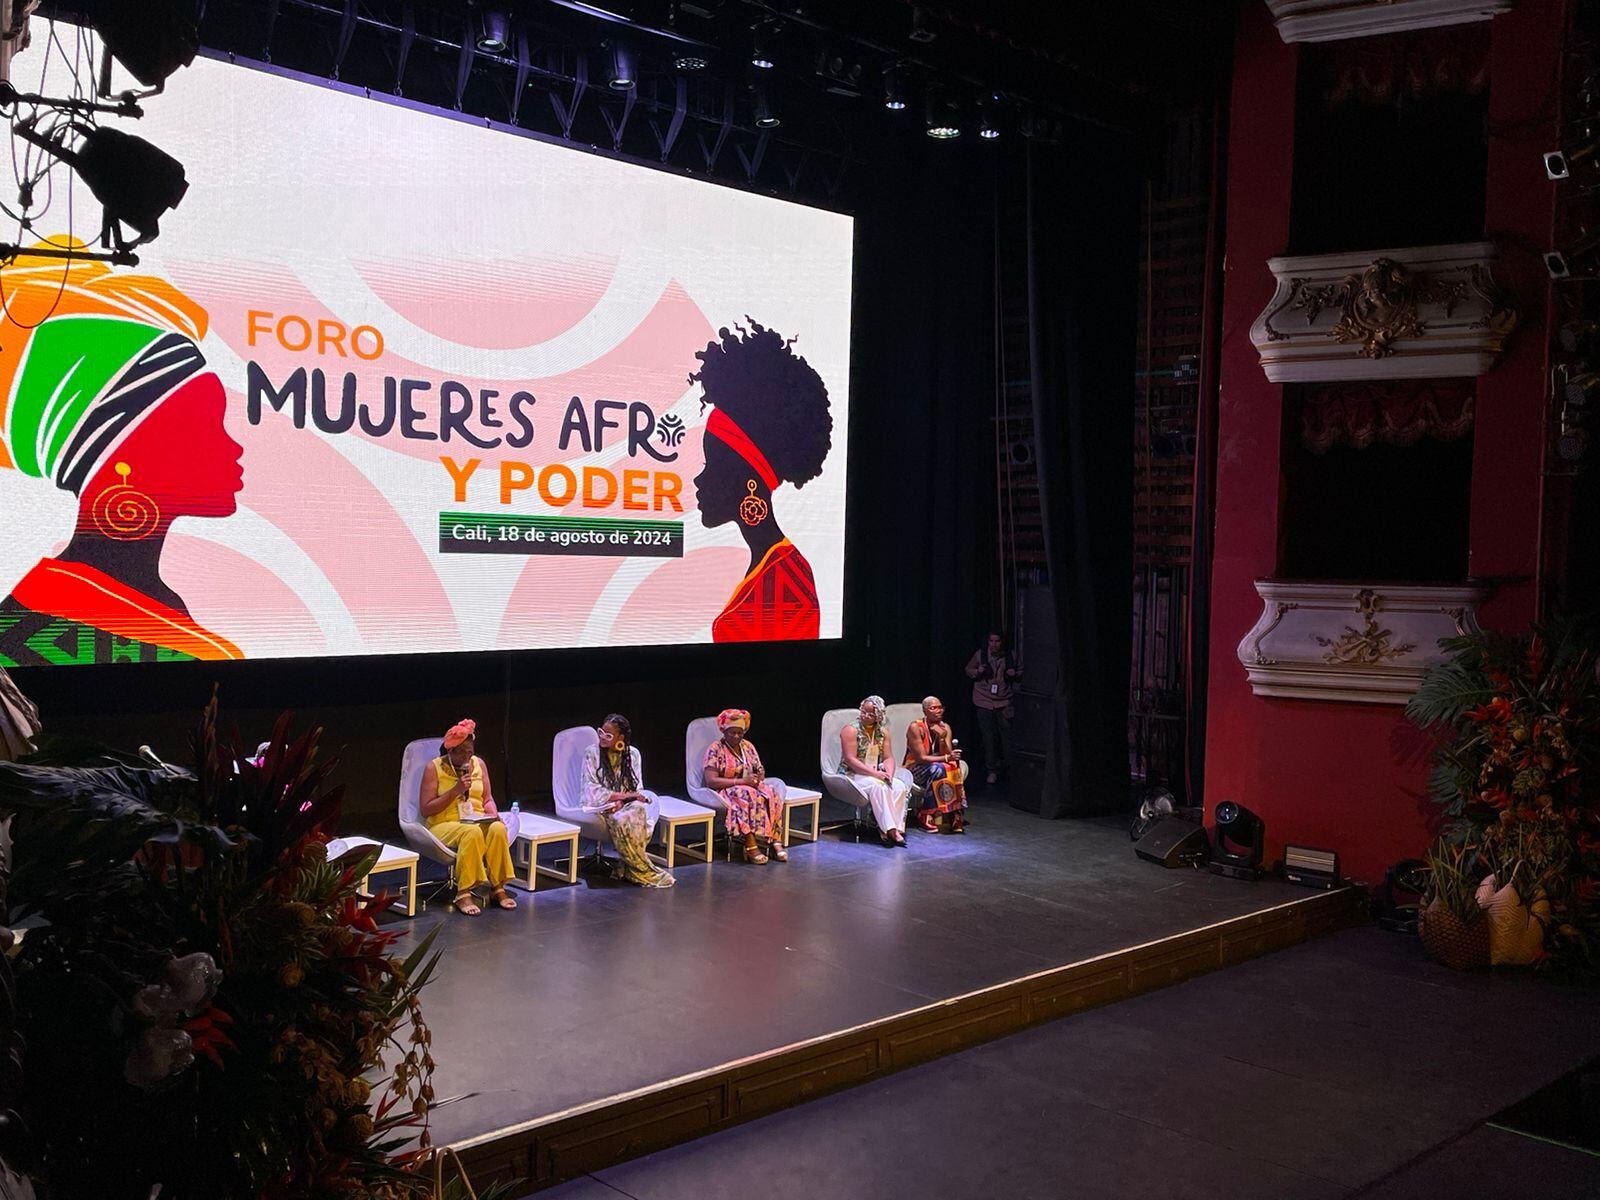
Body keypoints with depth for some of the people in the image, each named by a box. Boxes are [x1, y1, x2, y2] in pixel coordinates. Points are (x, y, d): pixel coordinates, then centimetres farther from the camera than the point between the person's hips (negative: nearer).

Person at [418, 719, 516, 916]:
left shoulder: (478, 764, 11)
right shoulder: (434, 768, -3)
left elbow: (487, 798, 17)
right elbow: (426, 810, -8)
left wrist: (493, 813, -6)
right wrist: (455, 791, -16)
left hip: (477, 820, 4)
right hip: (444, 824, -4)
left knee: (498, 828, -30)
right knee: (472, 832, -37)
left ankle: (497, 888, -20)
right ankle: (463, 894, -32)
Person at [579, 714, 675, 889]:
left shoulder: (632, 754, 4)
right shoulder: (591, 753, -4)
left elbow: (637, 788, 3)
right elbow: (592, 791, -11)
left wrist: (621, 801, -18)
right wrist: (624, 795, -18)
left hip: (625, 803, 3)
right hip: (600, 806, -2)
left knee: (640, 811, -32)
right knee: (620, 819, -34)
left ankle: (631, 867, -23)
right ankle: (642, 869, -23)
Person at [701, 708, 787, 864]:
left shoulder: (748, 746, 13)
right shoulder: (715, 749, -6)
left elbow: (761, 770, 18)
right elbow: (711, 781, -16)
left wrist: (758, 778, -8)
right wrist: (742, 781, -21)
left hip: (751, 786, 6)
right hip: (727, 791, -6)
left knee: (773, 795, -26)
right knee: (748, 797, -38)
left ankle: (776, 841, -31)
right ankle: (751, 846, -42)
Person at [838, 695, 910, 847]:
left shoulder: (883, 732, 8)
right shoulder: (851, 730, -11)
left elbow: (888, 758, 7)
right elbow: (850, 760, -18)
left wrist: (889, 774, -15)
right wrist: (875, 773, -24)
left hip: (876, 774, 6)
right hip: (852, 775, -6)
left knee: (900, 786, -20)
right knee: (878, 786, -34)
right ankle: (890, 830, -32)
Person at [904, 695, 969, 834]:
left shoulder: (945, 728, 1)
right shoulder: (915, 727, -16)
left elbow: (947, 755, -8)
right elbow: (921, 758, -21)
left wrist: (942, 738, -25)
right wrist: (946, 758, -27)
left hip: (936, 767, 6)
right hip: (915, 769, -6)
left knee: (961, 766, -22)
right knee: (937, 769, -36)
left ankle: (955, 816, -23)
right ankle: (925, 817, -28)